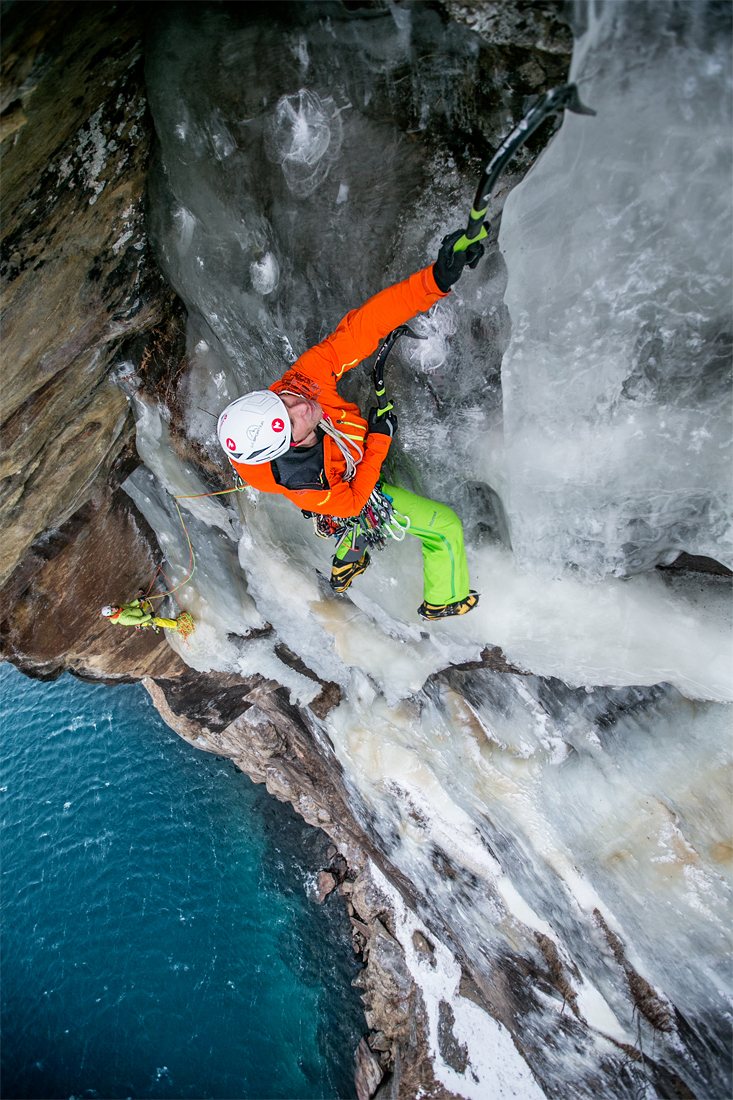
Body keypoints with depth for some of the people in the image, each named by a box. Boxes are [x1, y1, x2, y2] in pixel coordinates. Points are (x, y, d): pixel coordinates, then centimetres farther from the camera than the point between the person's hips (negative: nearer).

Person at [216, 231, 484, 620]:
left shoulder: (305, 374, -36)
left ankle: (344, 568, 65)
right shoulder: (299, 482, -44)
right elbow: (349, 502, -26)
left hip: (357, 467, 6)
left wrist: (436, 278, -53)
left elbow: (362, 327, -42)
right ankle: (443, 601, 28)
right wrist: (380, 440, -27)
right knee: (446, 527, 3)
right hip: (358, 496, -6)